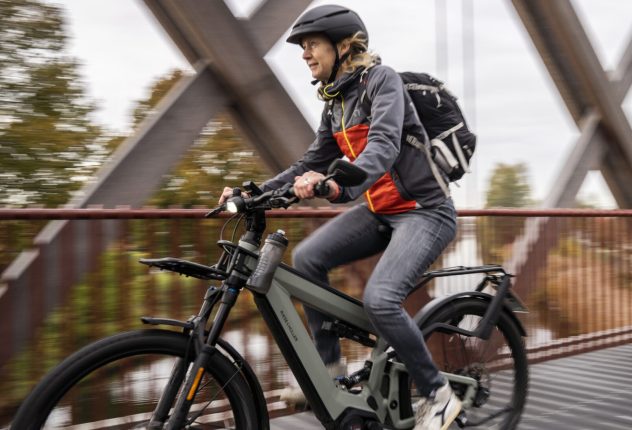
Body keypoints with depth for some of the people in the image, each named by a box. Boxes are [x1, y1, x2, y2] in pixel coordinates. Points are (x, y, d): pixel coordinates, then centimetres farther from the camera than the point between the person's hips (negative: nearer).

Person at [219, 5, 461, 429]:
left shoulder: (382, 79, -13)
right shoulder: (335, 102, 10)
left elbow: (384, 145, -31)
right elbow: (311, 165, 13)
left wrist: (339, 186, -49)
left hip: (425, 211, -7)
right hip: (381, 211, 8)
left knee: (379, 299, -25)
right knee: (307, 258, -9)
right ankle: (329, 369, 5)